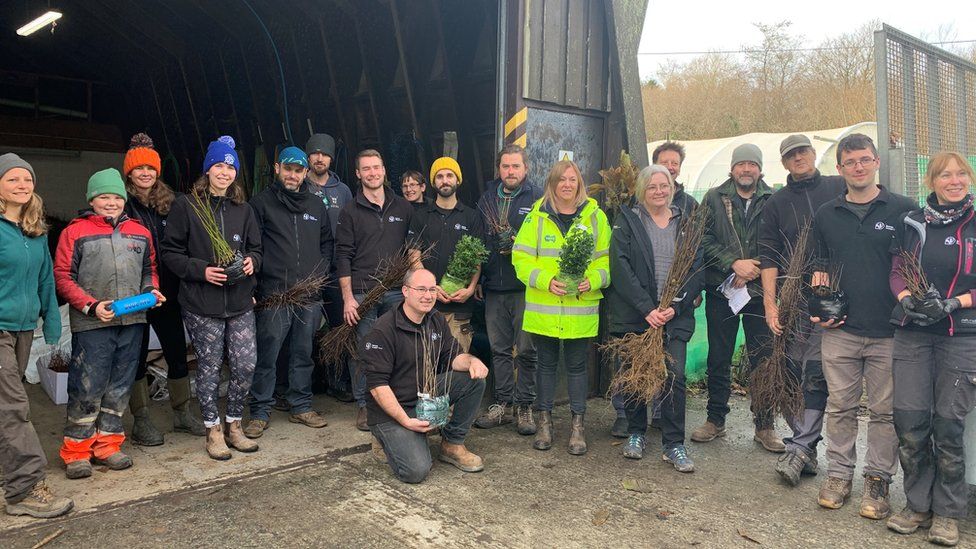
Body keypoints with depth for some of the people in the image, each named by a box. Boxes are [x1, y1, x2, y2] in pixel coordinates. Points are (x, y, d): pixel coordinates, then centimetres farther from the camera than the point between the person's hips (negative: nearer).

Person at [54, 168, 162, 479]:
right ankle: (76, 450, 13)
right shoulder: (75, 232, -1)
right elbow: (63, 277, -3)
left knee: (119, 386, 10)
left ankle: (107, 445, 22)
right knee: (88, 388, -2)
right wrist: (91, 306, -14)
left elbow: (150, 269, 22)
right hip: (92, 325, -4)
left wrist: (151, 290, 1)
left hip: (132, 323, 4)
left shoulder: (140, 232, 12)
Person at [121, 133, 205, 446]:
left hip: (167, 292, 4)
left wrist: (177, 285, 3)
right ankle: (141, 420, 18)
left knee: (177, 352, 10)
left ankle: (182, 413, 25)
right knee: (137, 356, 7)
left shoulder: (169, 203, 8)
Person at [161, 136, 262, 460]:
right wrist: (201, 270, -16)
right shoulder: (185, 206, -2)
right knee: (209, 368, 6)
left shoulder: (243, 209, 12)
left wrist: (251, 261, -5)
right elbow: (170, 253, -2)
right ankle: (213, 430, 23)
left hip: (240, 302, 4)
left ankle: (233, 425, 22)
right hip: (202, 305, -4)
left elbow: (256, 249, 17)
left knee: (246, 365, 1)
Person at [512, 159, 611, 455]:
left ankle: (578, 425, 22)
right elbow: (521, 258, -3)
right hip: (543, 308, 0)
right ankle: (545, 421, 26)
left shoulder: (595, 216, 4)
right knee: (546, 364, 12)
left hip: (581, 308, 0)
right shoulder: (537, 216, 1)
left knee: (577, 366, 8)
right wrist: (546, 281, -17)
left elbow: (606, 259, 4)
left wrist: (593, 280, -15)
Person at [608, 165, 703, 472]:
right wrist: (646, 309, -15)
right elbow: (620, 267, -8)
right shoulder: (627, 220, 2)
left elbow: (696, 270, 5)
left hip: (674, 317, 1)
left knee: (675, 377, -4)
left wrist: (675, 306, -9)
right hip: (632, 315, -1)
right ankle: (636, 433, 26)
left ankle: (673, 445, 8)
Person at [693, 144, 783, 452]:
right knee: (719, 360, 9)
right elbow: (704, 240, -3)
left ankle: (764, 425, 18)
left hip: (760, 291, 0)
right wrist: (734, 263, -14)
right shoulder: (714, 199, 5)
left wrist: (752, 270, -13)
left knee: (763, 360, 5)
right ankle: (715, 420, 22)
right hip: (720, 291, 0)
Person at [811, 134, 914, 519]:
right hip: (839, 330, 2)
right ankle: (839, 474, 23)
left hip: (889, 331, -2)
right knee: (840, 406, 9)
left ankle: (878, 480, 21)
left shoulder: (903, 210, 1)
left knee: (885, 410, 7)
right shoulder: (826, 215, 8)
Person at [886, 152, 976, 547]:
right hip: (912, 333, 2)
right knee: (909, 421, -1)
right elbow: (896, 272, 9)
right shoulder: (912, 222, 9)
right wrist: (907, 299, -9)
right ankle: (918, 505, 16)